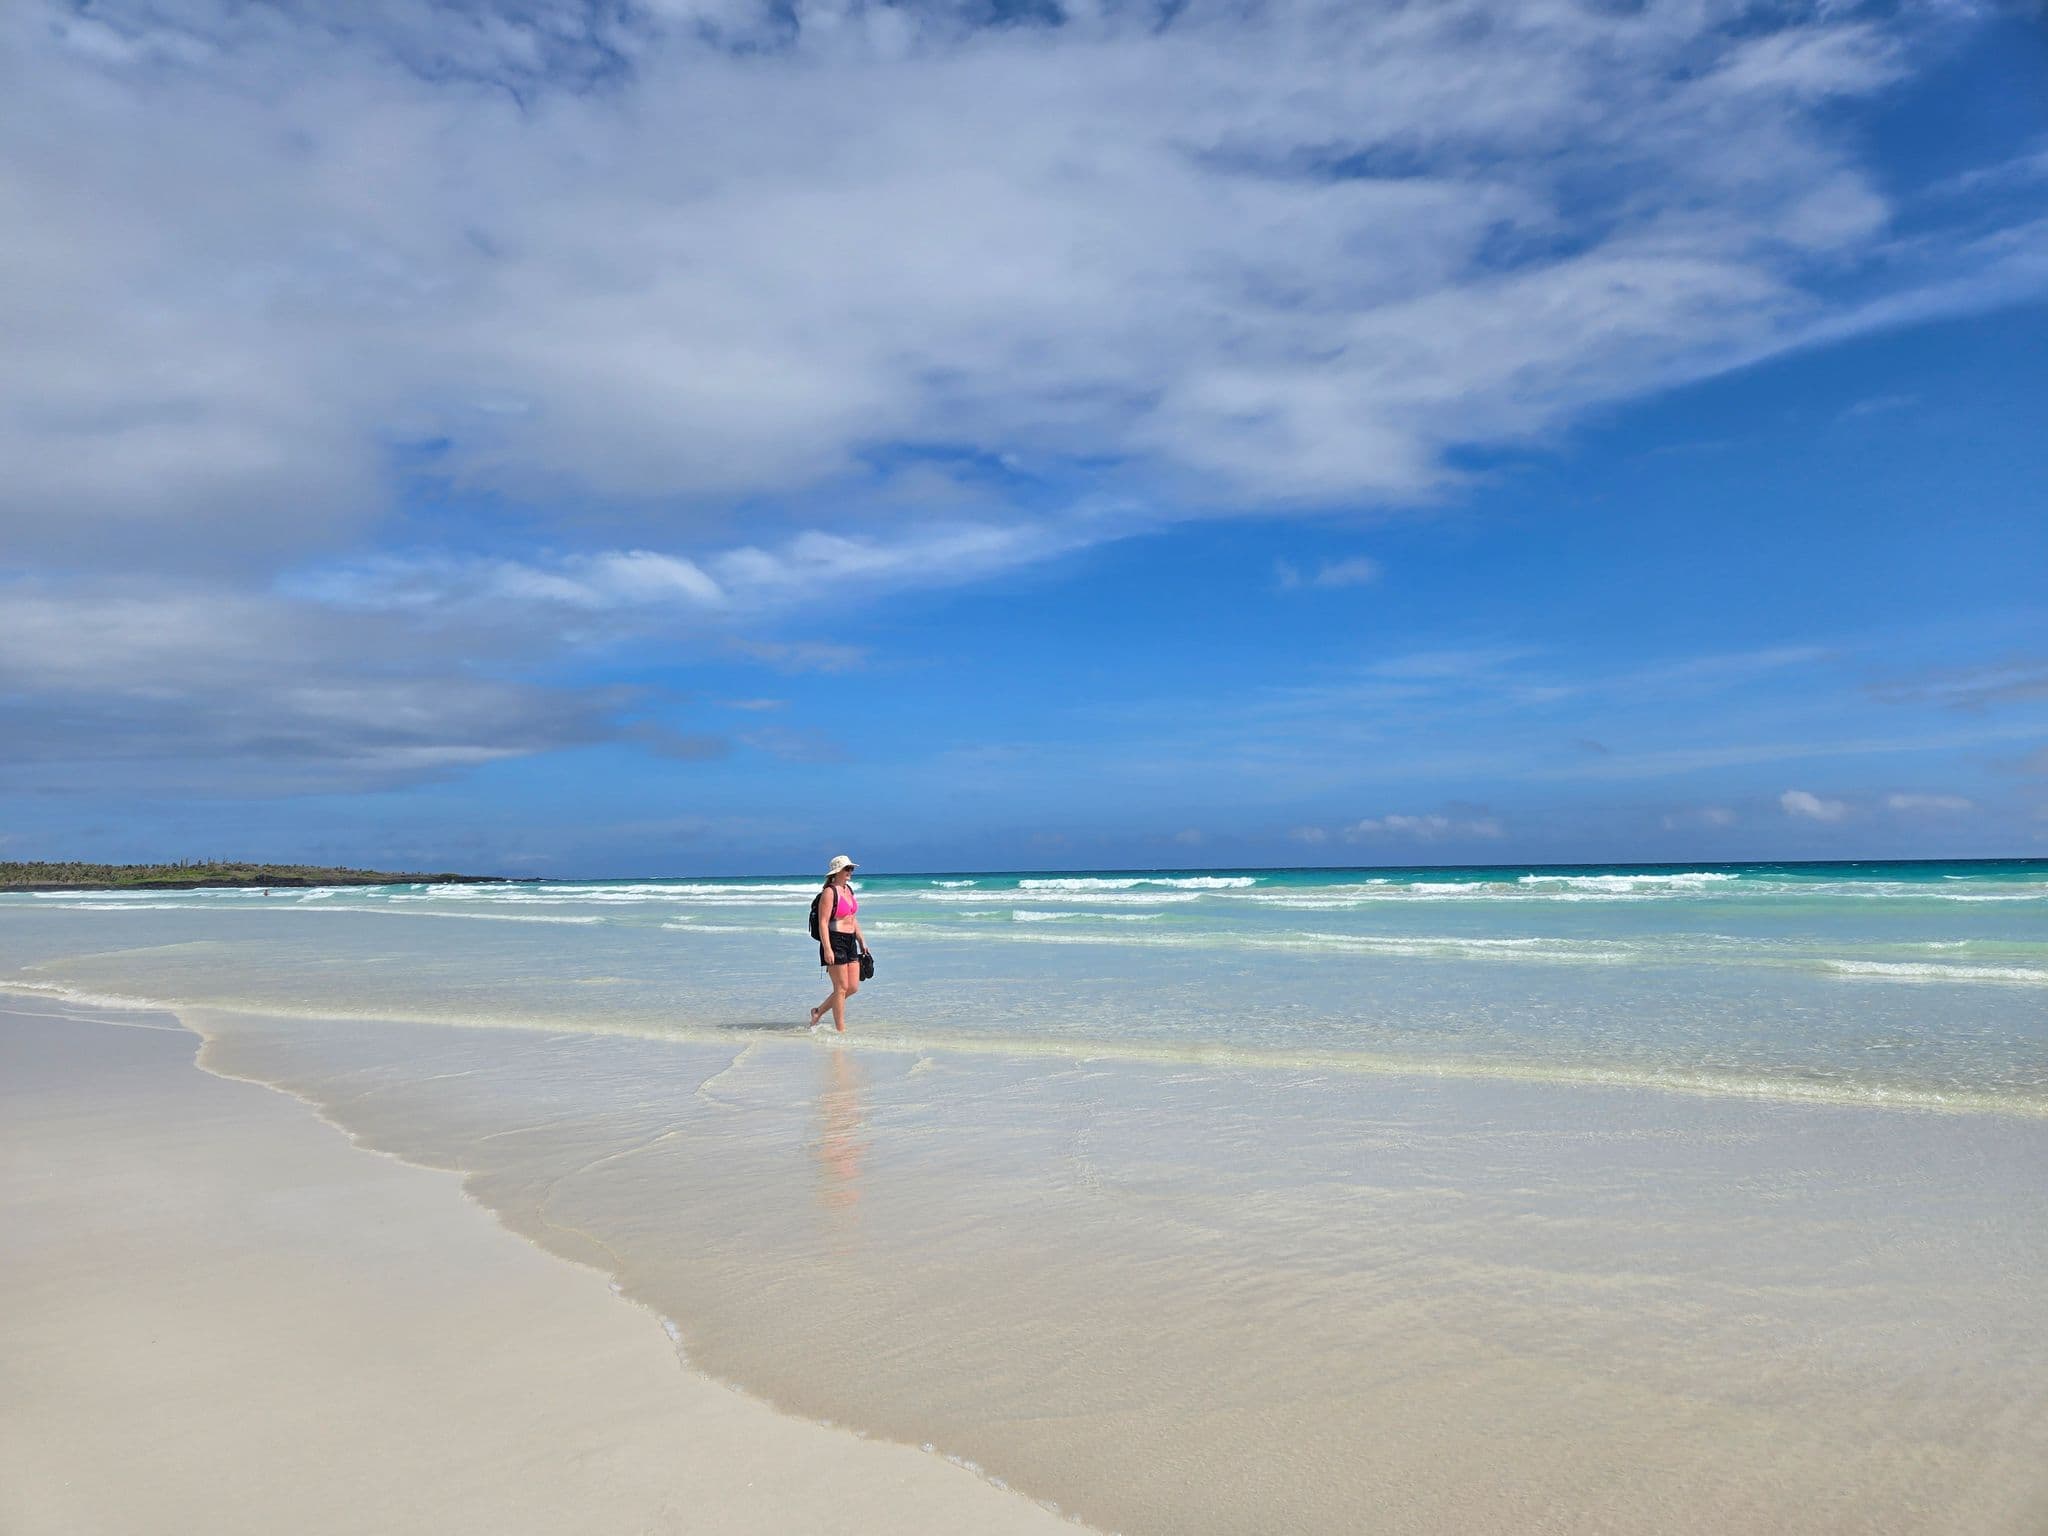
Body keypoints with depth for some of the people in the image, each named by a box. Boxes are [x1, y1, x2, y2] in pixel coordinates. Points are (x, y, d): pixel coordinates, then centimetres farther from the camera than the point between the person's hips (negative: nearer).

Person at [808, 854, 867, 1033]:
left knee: (853, 987, 8)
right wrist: (827, 949, -22)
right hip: (835, 941, -9)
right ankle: (841, 1030, 7)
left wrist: (862, 940, 20)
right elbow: (823, 923, -16)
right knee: (841, 988, -3)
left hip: (850, 942, 9)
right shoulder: (829, 892, -12)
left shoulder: (848, 889, 14)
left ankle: (819, 1011, 23)